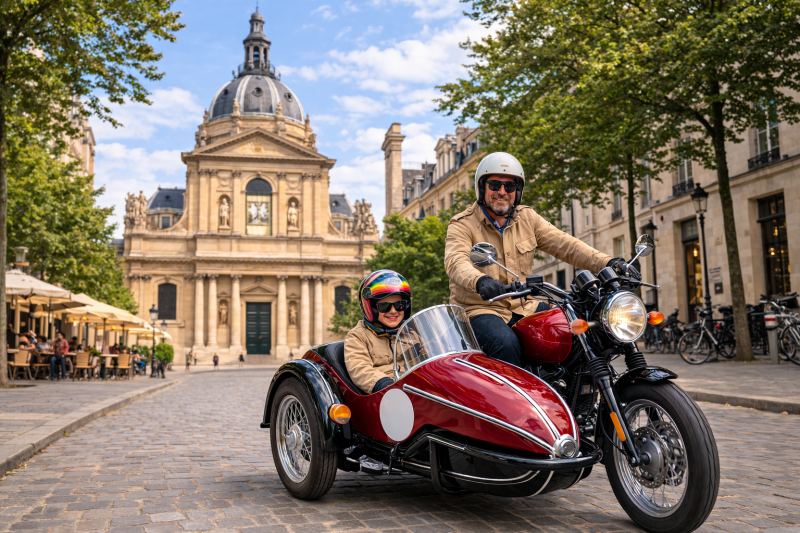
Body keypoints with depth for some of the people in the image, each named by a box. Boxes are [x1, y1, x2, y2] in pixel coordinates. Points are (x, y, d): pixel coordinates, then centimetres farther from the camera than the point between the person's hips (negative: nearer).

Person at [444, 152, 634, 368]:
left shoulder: (527, 218, 12)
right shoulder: (462, 225, -4)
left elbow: (564, 244, 1)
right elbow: (456, 261, -23)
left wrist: (607, 263, -15)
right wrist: (480, 281, -47)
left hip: (523, 309, 5)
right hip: (479, 309, -5)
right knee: (506, 343, -33)